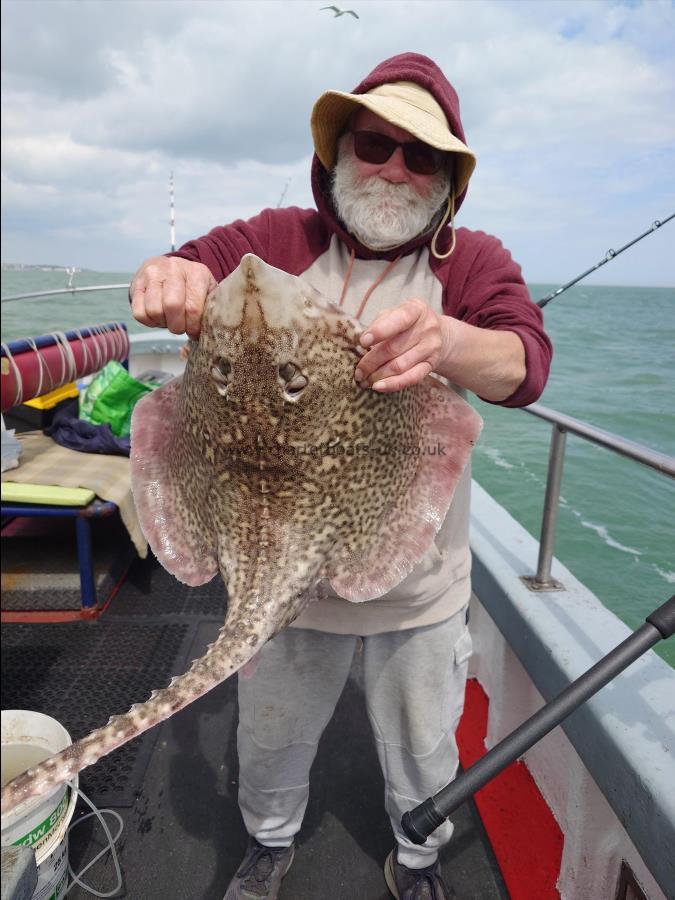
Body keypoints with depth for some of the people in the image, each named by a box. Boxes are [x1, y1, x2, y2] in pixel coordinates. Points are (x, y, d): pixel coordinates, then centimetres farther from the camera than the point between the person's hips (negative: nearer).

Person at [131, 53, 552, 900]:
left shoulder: (473, 260, -7)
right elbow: (185, 273, -12)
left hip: (418, 578, 0)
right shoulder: (281, 240, -3)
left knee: (422, 746, 21)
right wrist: (169, 281, -38)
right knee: (269, 731, 23)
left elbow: (526, 361, -22)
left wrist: (447, 340, -46)